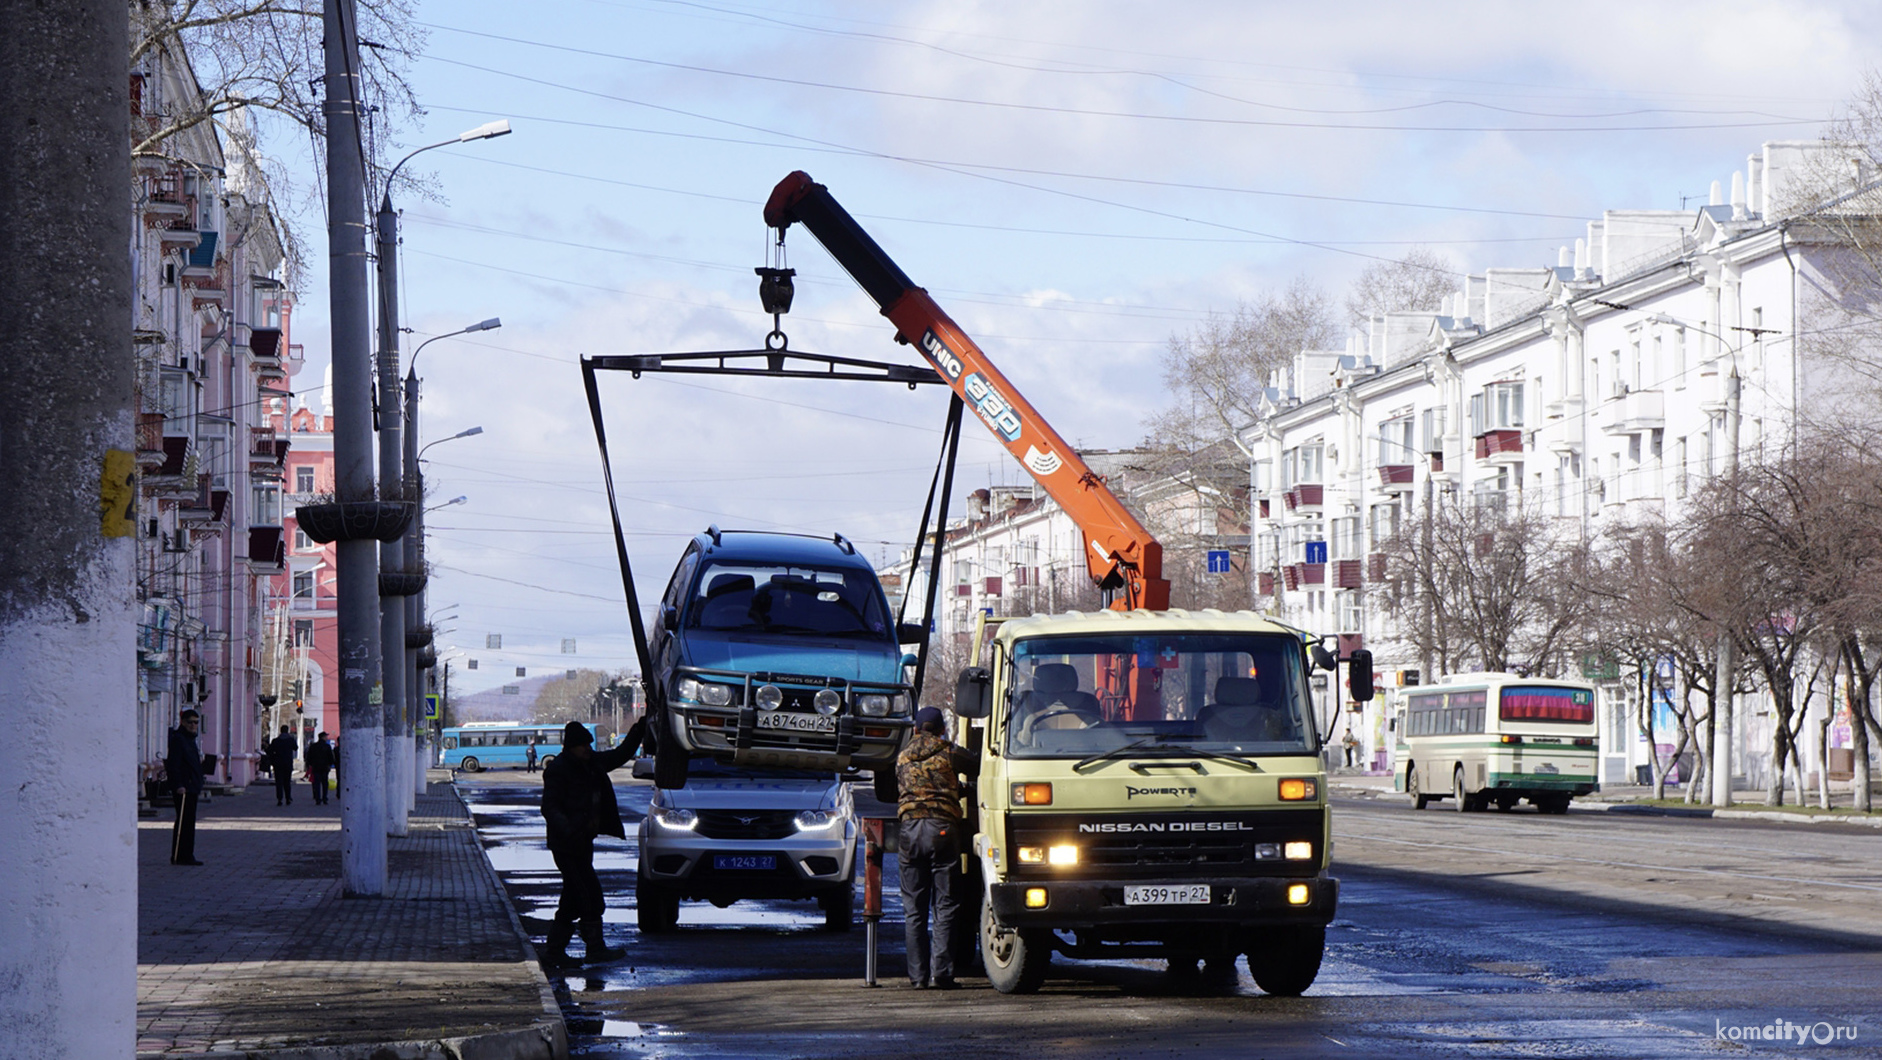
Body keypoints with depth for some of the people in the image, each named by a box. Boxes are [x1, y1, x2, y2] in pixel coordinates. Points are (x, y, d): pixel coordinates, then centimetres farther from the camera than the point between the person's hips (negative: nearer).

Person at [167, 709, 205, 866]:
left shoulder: (191, 739, 20)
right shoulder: (177, 739, -11)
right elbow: (174, 764, -18)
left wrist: (199, 786, 23)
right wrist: (179, 785, -24)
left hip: (191, 787, 10)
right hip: (182, 788, -10)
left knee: (189, 822, 10)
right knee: (184, 821, -10)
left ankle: (187, 856, 14)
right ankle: (178, 857, -8)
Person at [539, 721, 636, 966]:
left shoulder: (591, 763, 11)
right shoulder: (558, 770, -14)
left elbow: (619, 755, 25)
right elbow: (549, 807, -18)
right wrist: (568, 831, -33)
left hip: (582, 842, 9)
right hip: (567, 845, -9)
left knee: (573, 899, 10)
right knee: (589, 895, -9)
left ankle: (553, 950, 15)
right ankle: (595, 948, -2)